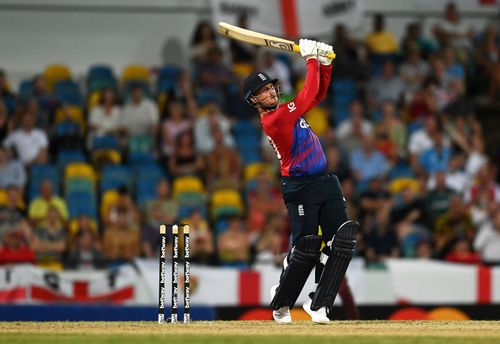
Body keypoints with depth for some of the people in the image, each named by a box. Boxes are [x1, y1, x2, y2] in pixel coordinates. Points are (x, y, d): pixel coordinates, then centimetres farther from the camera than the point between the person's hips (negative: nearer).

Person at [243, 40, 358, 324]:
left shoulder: (286, 110, 14)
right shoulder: (273, 120, -14)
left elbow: (319, 94, 23)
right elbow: (308, 97, -16)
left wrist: (325, 64, 8)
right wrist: (311, 60, -7)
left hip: (326, 182, 8)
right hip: (300, 188, -8)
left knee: (343, 242, -6)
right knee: (306, 248, -9)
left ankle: (319, 304, -3)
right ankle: (281, 304, 14)